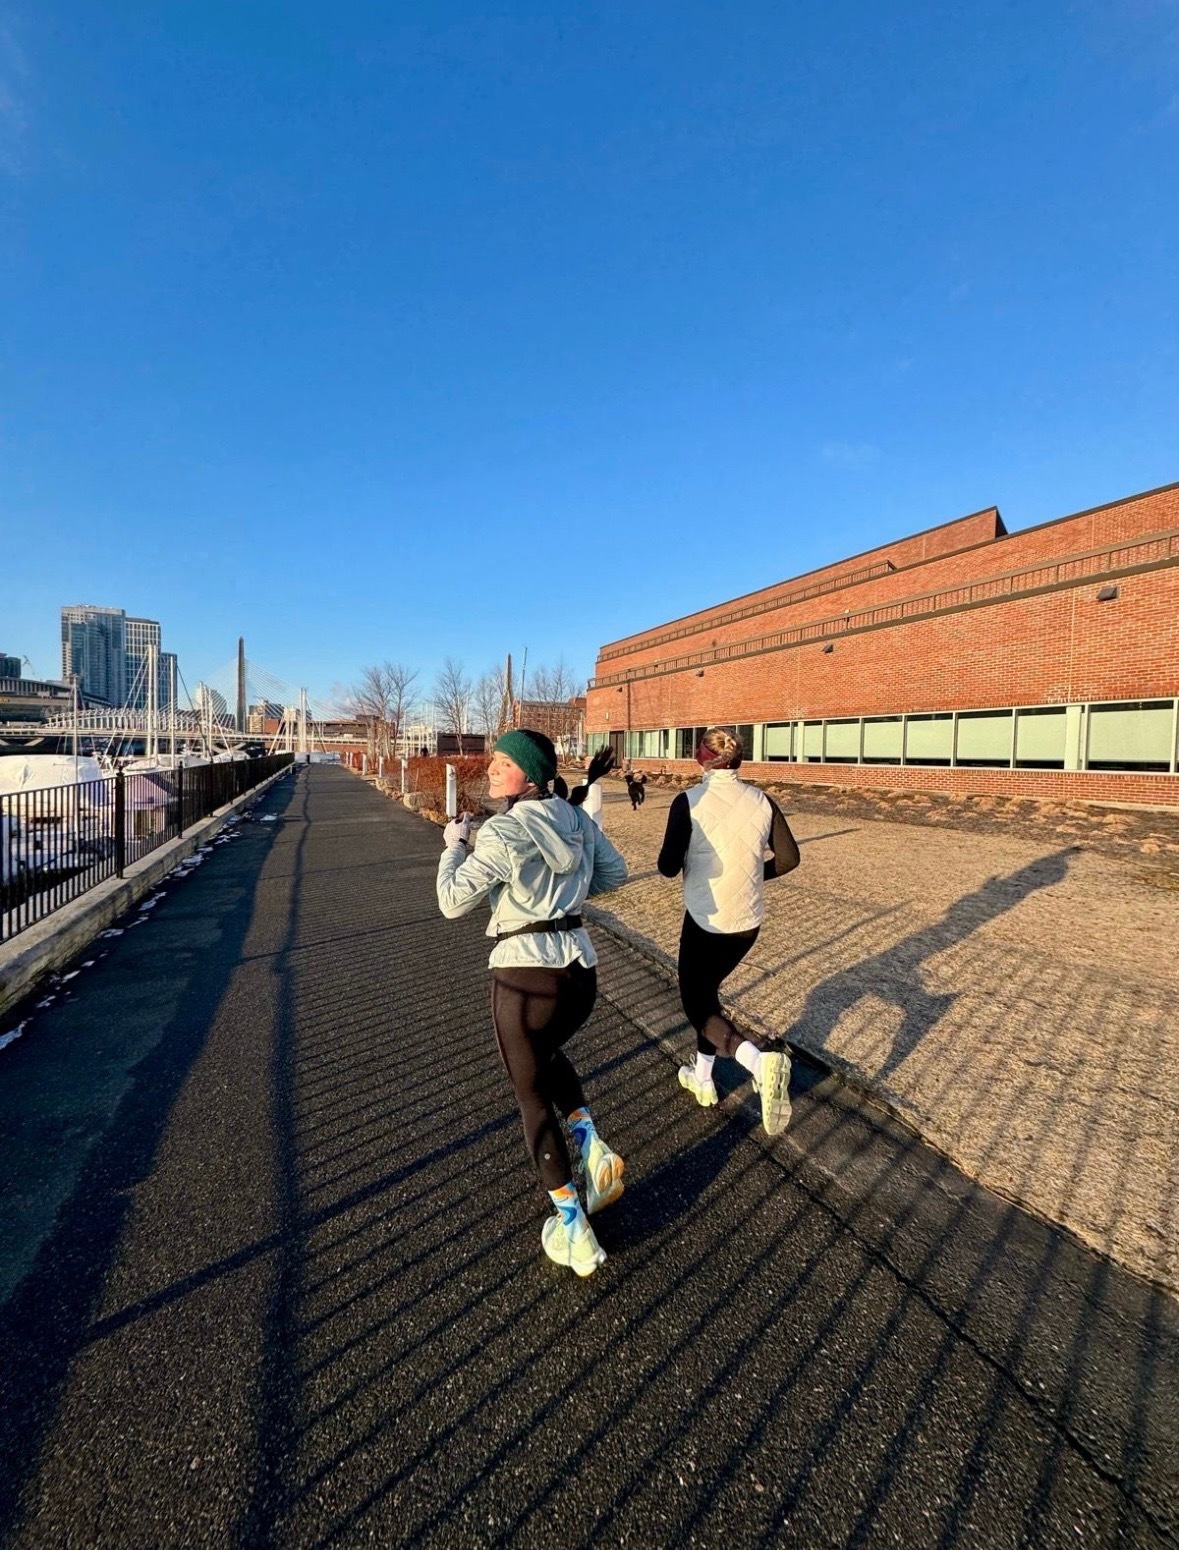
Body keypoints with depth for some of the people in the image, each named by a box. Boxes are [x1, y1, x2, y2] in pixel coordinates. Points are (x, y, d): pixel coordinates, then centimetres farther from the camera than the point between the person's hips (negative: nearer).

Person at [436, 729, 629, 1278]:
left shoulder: (503, 831, -15)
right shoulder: (575, 817, 3)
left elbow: (452, 902, -14)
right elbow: (614, 872, 14)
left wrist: (454, 846, 1)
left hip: (525, 971, -6)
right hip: (581, 967, 6)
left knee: (533, 1099, 18)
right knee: (546, 1053, 36)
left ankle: (574, 1233, 28)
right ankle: (593, 1148, 21)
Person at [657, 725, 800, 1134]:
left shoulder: (689, 801, -15)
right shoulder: (761, 801, -4)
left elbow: (668, 867, -15)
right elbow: (788, 858, 0)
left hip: (706, 921, -5)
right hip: (748, 923, 5)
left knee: (697, 1003, 11)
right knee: (706, 990, 25)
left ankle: (759, 1062, -13)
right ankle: (702, 1079, 37)